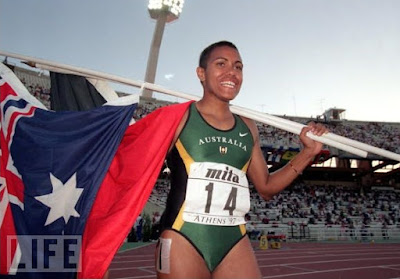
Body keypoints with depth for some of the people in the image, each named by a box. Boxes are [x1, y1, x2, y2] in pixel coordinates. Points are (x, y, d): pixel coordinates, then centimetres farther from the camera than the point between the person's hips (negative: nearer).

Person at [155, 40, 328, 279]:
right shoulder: (178, 117, -1)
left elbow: (266, 187, 17)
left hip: (235, 242, 4)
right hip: (183, 238, -4)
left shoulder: (248, 128, 12)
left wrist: (309, 152, 10)